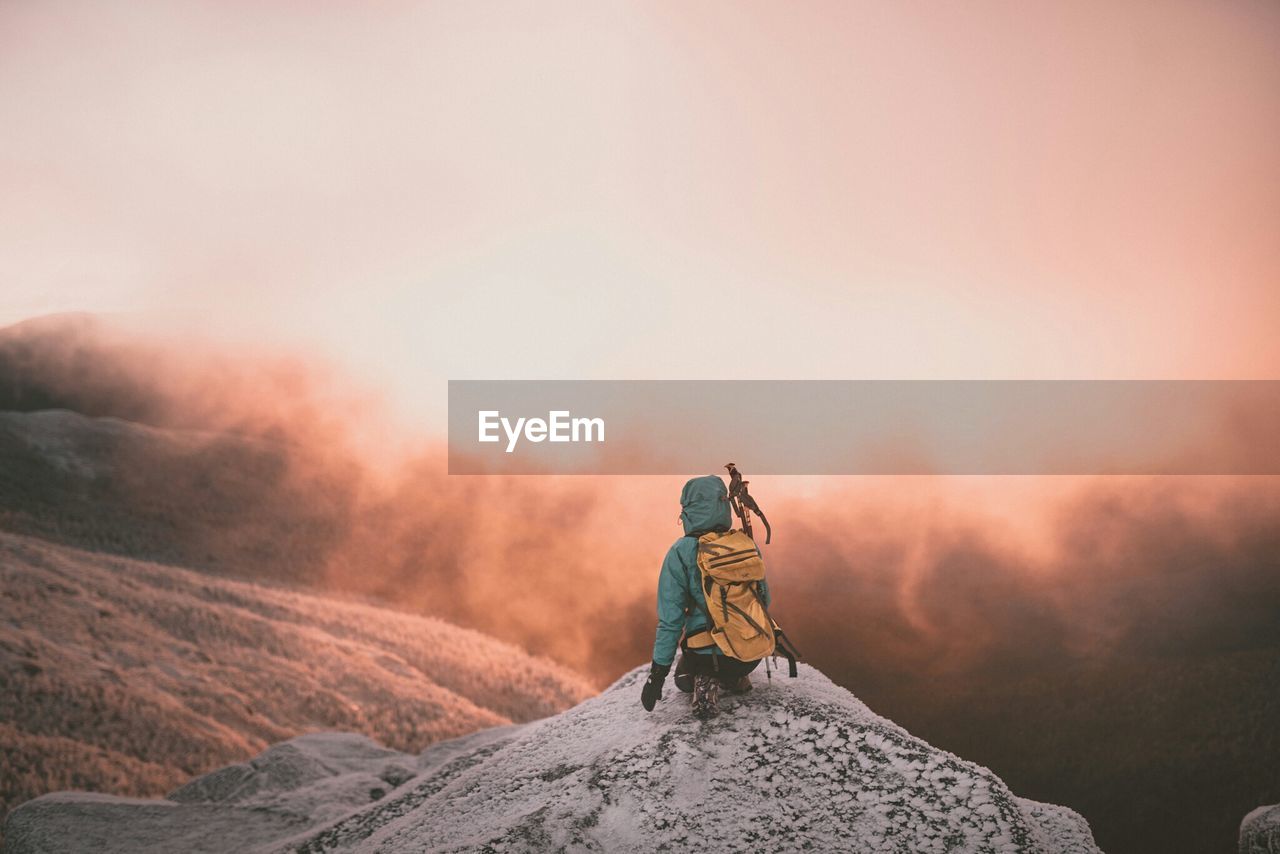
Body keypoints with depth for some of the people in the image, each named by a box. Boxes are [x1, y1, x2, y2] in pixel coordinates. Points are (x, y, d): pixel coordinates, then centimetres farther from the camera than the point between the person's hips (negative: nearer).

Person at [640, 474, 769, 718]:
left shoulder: (680, 553, -12)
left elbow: (670, 618, -13)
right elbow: (764, 598, 9)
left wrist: (658, 672, -7)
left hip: (705, 656, -4)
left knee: (684, 678, 30)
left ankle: (707, 683, -3)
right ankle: (734, 679, 10)